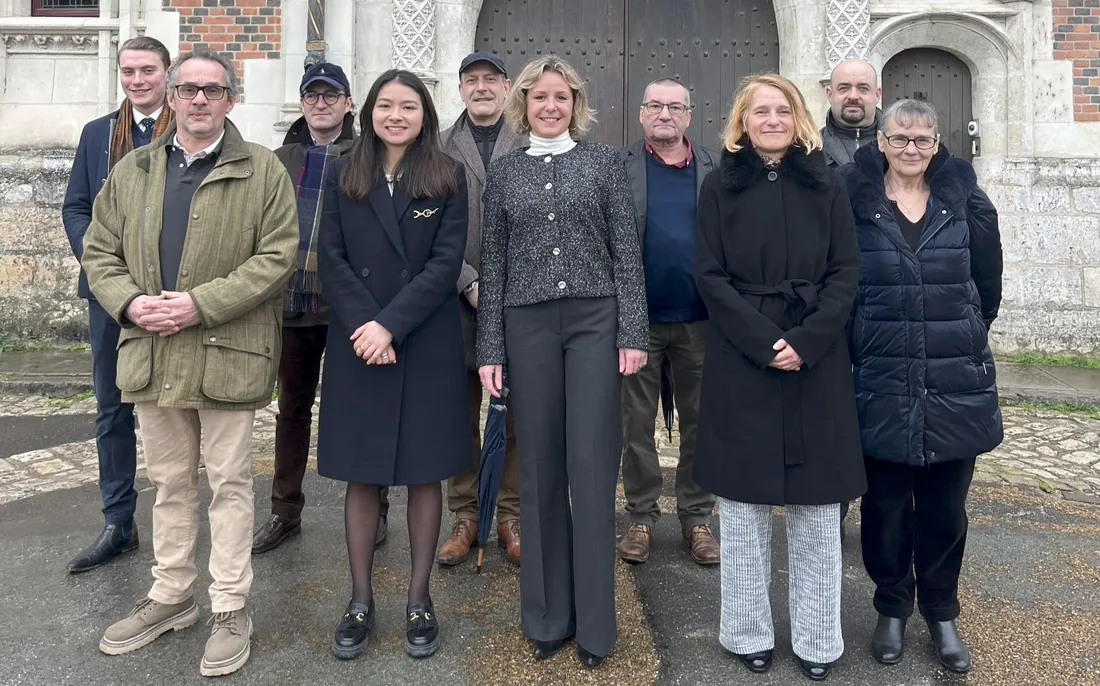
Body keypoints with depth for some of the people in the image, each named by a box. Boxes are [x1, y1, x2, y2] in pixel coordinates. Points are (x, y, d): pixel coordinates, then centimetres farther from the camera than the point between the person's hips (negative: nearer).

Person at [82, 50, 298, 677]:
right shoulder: (131, 172, 12)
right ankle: (172, 597, 33)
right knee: (170, 481, 16)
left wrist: (200, 304, -17)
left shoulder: (263, 170, -2)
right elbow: (101, 251, 12)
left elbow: (277, 256, -10)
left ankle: (231, 610, 18)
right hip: (151, 354, 5)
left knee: (229, 483, 5)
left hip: (226, 355, -4)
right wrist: (130, 302, -8)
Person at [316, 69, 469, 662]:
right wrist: (363, 326, -13)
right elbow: (332, 261, 1)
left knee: (424, 473, 4)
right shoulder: (343, 176, 9)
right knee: (361, 474, 6)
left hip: (426, 345, -1)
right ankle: (361, 601, 18)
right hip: (356, 344, 2)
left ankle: (419, 600, 17)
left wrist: (391, 326, -15)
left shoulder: (446, 179, 3)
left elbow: (446, 263, -6)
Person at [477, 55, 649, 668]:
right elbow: (494, 265, 9)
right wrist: (491, 351, 5)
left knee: (592, 466, -3)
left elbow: (627, 252, 2)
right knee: (540, 468, 6)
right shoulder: (505, 172, 11)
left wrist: (634, 333, -6)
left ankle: (595, 622, 11)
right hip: (528, 326, 2)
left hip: (595, 320, -2)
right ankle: (548, 616, 20)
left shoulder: (605, 162, 7)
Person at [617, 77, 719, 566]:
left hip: (699, 319, 1)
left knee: (699, 421, 10)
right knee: (636, 423, 8)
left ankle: (696, 516, 24)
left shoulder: (717, 168, 7)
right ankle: (641, 516, 22)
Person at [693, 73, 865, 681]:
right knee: (744, 505, 5)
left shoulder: (825, 185, 9)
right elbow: (710, 276, -1)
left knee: (817, 506, 5)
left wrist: (806, 340, -12)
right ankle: (749, 633, 19)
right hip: (740, 361, -1)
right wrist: (764, 341, -13)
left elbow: (846, 271, 3)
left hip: (817, 360, 1)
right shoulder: (720, 187, 6)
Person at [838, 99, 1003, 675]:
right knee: (885, 504, 8)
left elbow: (988, 286, 12)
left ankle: (941, 612, 30)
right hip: (881, 384, -1)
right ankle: (892, 609, 29)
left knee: (945, 508, 11)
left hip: (956, 385, 2)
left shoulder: (965, 201, 4)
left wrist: (965, 342, 13)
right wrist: (855, 348, 2)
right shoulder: (854, 202, -1)